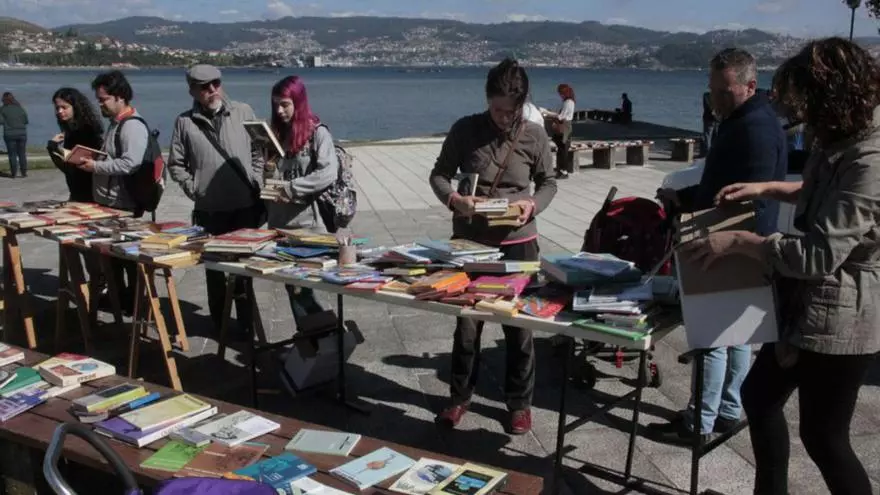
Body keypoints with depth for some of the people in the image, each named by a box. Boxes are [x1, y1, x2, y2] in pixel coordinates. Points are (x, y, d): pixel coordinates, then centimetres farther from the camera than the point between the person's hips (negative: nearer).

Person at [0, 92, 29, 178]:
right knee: (22, 154, 8)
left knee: (12, 154, 4)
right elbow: (26, 121, 6)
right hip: (22, 133, 2)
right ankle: (24, 172, 6)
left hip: (9, 134, -2)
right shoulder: (20, 108, 4)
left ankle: (14, 173, 4)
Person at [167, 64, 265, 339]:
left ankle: (245, 321, 17)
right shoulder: (185, 122, 1)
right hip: (209, 209, 1)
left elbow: (259, 150, 7)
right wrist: (193, 189, -1)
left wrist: (256, 182, -1)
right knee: (214, 265, 10)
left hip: (246, 205, 0)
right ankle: (219, 322, 23)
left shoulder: (243, 112, 2)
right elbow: (176, 164, 7)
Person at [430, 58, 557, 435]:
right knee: (466, 320, 10)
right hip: (469, 240, 0)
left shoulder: (535, 136, -5)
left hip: (517, 242, 0)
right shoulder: (465, 129, -6)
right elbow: (439, 174, 2)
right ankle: (460, 396, 29)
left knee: (519, 324, 8)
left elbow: (548, 183, 7)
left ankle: (520, 403, 25)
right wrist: (455, 199, -19)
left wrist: (533, 204, -14)